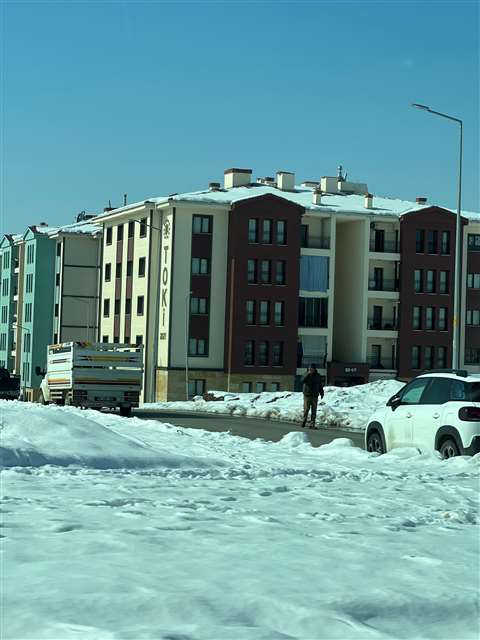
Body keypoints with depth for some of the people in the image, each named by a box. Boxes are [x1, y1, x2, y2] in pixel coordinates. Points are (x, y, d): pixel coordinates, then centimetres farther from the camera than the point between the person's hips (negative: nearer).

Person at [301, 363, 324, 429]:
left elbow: (320, 386, 19)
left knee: (314, 410, -3)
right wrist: (308, 374, -25)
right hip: (307, 395, -2)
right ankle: (304, 421, 14)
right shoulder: (306, 374, 2)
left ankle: (312, 424, -2)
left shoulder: (318, 376, 11)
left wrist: (321, 393, 9)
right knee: (306, 409, -6)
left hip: (315, 395, 2)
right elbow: (303, 380, -18)